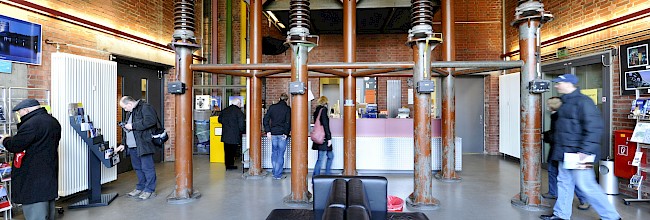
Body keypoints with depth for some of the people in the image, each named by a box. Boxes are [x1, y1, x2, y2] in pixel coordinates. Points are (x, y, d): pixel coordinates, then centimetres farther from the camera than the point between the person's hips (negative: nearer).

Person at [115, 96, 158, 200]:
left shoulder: (145, 107, -8)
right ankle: (140, 188, 26)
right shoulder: (129, 112, 22)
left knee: (147, 167, -5)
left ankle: (150, 190, 2)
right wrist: (123, 143, 21)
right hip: (132, 146, 10)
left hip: (143, 145, -10)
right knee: (137, 168, 15)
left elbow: (150, 121, -25)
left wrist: (132, 126, -18)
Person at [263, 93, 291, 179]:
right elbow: (288, 122, -12)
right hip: (282, 134, -3)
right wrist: (286, 133, -5)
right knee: (280, 154, 3)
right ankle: (278, 175, 6)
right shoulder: (287, 109, -4)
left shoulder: (272, 107, 5)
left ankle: (275, 173, 21)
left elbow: (266, 119, 1)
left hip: (273, 133, 3)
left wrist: (268, 131, 2)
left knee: (274, 152, 16)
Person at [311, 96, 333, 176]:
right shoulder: (323, 109, -11)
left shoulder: (316, 111, 13)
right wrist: (329, 138, -16)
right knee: (321, 159, -2)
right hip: (323, 138, -9)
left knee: (330, 156, 17)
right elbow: (325, 124, -17)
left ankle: (327, 174, 24)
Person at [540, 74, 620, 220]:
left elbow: (594, 128, -21)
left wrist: (585, 150, -24)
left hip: (578, 154, -9)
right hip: (565, 153, 10)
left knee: (585, 185, -3)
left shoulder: (583, 102, -14)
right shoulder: (566, 102, 15)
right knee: (564, 182, 13)